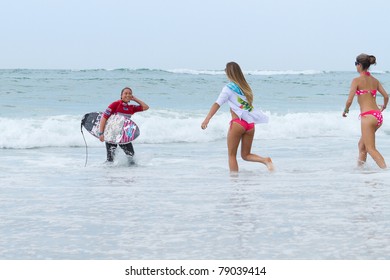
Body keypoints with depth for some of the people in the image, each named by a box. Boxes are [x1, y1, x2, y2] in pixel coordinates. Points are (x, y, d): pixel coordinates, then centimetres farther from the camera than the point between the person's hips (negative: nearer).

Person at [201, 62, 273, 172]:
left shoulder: (229, 88, -4)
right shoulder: (245, 87, 15)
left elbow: (217, 104, -14)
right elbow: (250, 102, 15)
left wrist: (207, 119, -22)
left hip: (238, 123, -6)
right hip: (250, 123, 6)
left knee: (232, 155, 6)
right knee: (246, 155, 12)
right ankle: (265, 160, -12)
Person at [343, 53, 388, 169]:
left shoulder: (357, 80, -7)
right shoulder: (374, 80, 12)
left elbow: (349, 100, -13)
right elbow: (386, 96, 12)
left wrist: (345, 110, 7)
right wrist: (383, 107, 32)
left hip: (368, 116, -7)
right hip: (378, 116, 8)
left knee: (371, 148, -6)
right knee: (362, 145, 22)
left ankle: (385, 169, -21)